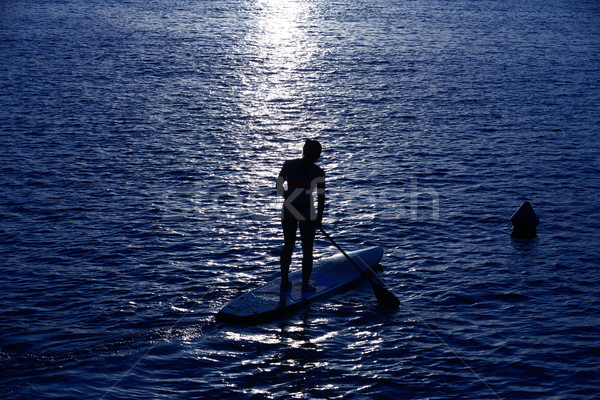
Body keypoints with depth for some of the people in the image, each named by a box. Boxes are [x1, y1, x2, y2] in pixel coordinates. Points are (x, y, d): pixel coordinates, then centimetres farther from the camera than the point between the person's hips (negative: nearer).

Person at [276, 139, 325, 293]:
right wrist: (319, 219, 7)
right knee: (307, 251, 8)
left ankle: (284, 283, 22)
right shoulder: (318, 172, -7)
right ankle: (305, 285, 11)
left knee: (288, 247, 18)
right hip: (307, 213, -3)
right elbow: (321, 198, -4)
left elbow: (279, 187, 5)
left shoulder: (288, 165, -2)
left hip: (288, 212, 3)